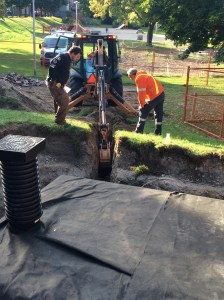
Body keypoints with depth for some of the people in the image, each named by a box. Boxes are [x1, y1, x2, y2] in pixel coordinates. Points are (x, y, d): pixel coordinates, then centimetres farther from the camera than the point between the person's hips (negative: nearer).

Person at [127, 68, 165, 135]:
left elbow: (141, 93, -16)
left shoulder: (139, 78, -12)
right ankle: (158, 132, 21)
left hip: (154, 97, -10)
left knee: (143, 112, 1)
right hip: (161, 94, 10)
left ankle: (139, 131, 4)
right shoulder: (144, 75, 19)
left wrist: (141, 104, -6)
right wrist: (143, 102, 17)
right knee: (159, 114, 14)